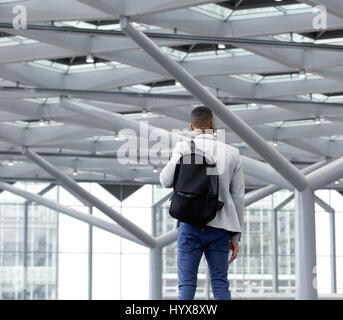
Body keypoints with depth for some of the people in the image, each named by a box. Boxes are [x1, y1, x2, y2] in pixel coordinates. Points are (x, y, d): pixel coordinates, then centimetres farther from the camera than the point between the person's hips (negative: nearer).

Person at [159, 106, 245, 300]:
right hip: (220, 228, 2)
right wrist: (236, 237, 12)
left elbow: (167, 180, -6)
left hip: (191, 225, -2)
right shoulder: (232, 154, 7)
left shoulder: (184, 148, -1)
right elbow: (238, 198, 7)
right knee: (220, 284, 6)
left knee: (187, 283, 0)